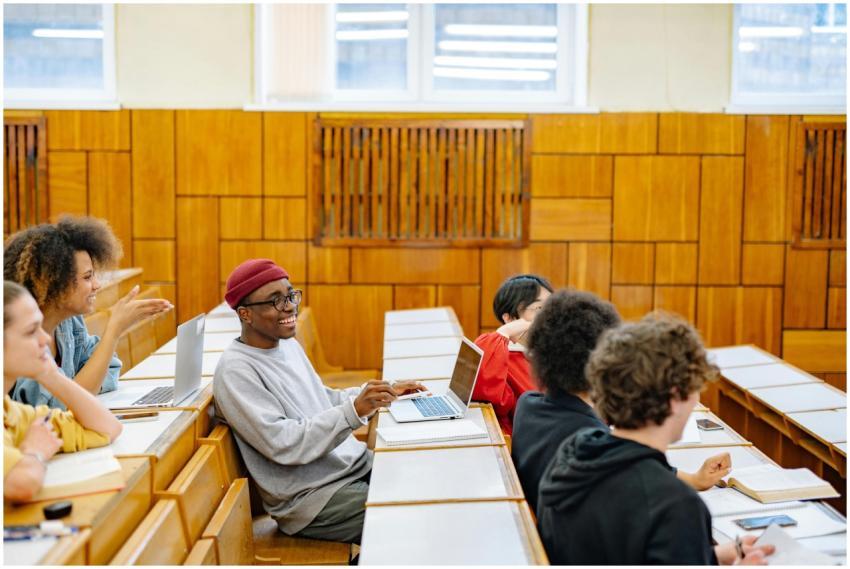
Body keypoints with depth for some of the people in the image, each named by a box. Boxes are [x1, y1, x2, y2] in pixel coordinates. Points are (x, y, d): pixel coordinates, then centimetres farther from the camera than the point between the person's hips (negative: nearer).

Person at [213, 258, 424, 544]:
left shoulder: (288, 344, 10)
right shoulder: (236, 370, -17)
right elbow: (283, 444, -24)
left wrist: (383, 390, 10)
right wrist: (354, 411, -30)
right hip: (310, 495, -8)